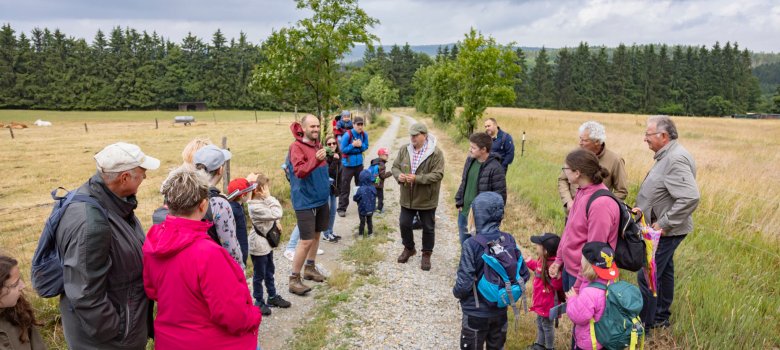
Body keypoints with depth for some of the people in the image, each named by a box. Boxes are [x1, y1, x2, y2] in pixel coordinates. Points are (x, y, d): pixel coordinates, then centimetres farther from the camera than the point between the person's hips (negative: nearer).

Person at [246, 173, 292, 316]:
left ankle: (272, 296, 36)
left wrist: (276, 222, -6)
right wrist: (270, 198, -25)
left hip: (267, 242, 9)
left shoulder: (263, 201, 0)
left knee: (269, 271, 21)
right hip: (258, 245, -9)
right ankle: (259, 302, 21)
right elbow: (275, 214, -30)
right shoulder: (255, 207, -27)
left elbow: (275, 214, 12)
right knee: (259, 275, 6)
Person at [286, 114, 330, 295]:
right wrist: (316, 159, -41)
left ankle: (310, 268, 34)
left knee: (316, 234, 18)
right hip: (305, 201, -8)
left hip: (321, 198, 8)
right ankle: (294, 279, 4)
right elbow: (299, 171, -31)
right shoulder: (296, 146, -17)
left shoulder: (317, 143, 8)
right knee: (306, 240, -9)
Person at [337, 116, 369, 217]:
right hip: (348, 164, -5)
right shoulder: (347, 135, -19)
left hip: (359, 163, 5)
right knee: (345, 187, -1)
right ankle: (342, 208, 5)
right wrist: (353, 145, -25)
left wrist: (360, 145, -17)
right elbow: (343, 149, -15)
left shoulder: (364, 134, -5)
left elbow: (366, 147, 4)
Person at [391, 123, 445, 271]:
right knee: (404, 224, 14)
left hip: (427, 199, -4)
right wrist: (398, 175, -19)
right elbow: (395, 166, 5)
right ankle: (409, 248, 39)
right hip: (407, 197, 4)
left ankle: (426, 254, 29)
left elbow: (438, 174, -20)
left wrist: (417, 178, -29)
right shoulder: (404, 150, -1)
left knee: (428, 228, 10)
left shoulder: (436, 153, -16)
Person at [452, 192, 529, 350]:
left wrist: (456, 292, -2)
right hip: (501, 310, 5)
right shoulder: (509, 240, -8)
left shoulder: (471, 245, -23)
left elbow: (465, 283, -23)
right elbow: (524, 274, -2)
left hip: (476, 313, -4)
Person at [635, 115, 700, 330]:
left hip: (665, 232, -10)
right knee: (663, 272, 21)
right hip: (664, 230, 10)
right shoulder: (667, 156, 8)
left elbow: (690, 197, -33)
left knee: (647, 277, -3)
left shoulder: (676, 160, -24)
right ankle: (661, 318, 37)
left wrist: (664, 224, -26)